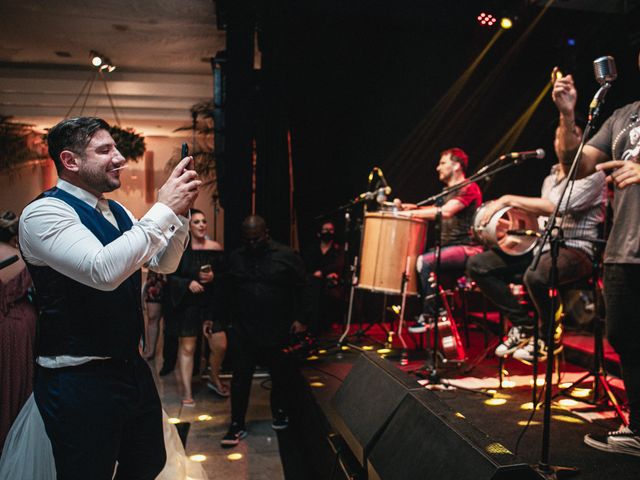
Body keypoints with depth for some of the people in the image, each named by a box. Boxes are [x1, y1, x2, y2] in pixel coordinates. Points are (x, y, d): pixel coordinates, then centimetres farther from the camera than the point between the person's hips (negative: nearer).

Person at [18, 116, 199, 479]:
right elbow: (103, 271, -32)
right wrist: (164, 209, -26)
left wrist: (181, 210, -5)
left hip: (132, 369, 8)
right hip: (79, 381, -8)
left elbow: (164, 263, 11)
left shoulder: (118, 212, 9)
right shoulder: (45, 211, -17)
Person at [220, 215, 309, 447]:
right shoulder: (235, 258, 6)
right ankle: (237, 426, 13)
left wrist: (300, 319, -6)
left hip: (277, 331, -1)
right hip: (242, 331, 2)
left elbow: (301, 288, -2)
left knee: (282, 375, 11)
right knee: (240, 377, 2)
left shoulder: (286, 256, -4)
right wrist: (229, 319, 7)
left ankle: (280, 413, 36)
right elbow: (228, 293, 12)